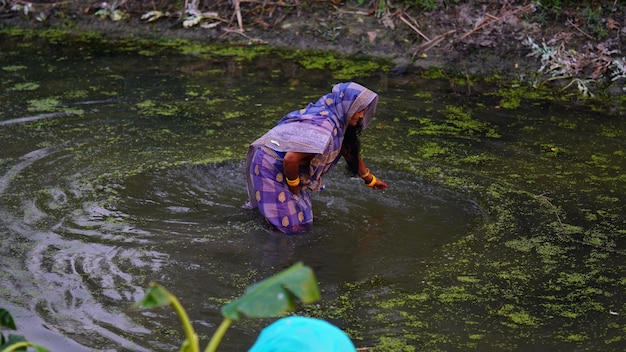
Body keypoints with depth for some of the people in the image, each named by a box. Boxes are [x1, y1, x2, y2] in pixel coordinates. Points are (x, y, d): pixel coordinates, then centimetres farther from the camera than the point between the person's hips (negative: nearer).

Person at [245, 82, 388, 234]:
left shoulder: (335, 120, 2)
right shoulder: (324, 127, -29)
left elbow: (350, 151, 20)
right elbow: (290, 159, -36)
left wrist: (370, 179, 31)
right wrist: (294, 184, -17)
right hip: (271, 168, -10)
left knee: (305, 213, 18)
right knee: (296, 225, -7)